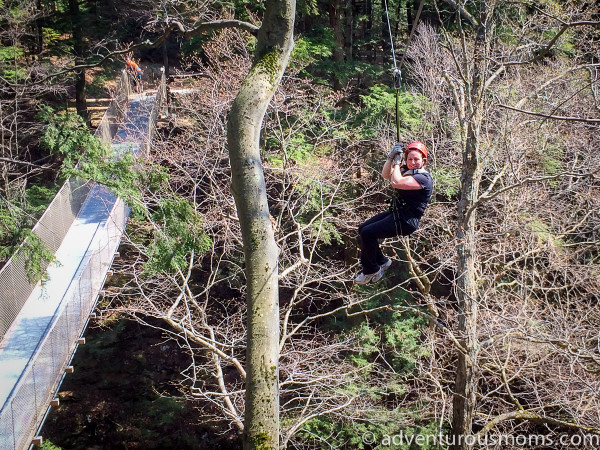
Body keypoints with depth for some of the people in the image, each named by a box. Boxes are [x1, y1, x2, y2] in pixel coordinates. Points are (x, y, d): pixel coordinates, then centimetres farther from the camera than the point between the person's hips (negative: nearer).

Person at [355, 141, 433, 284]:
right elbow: (386, 175, 12)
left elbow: (396, 182, -29)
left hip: (406, 222, -10)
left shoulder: (423, 178, -20)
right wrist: (391, 157, -2)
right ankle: (381, 261, 21)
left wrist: (397, 162, -14)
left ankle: (371, 271, 0)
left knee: (367, 233, -18)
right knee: (363, 229, 8)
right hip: (396, 213, 10)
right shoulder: (407, 170, 10)